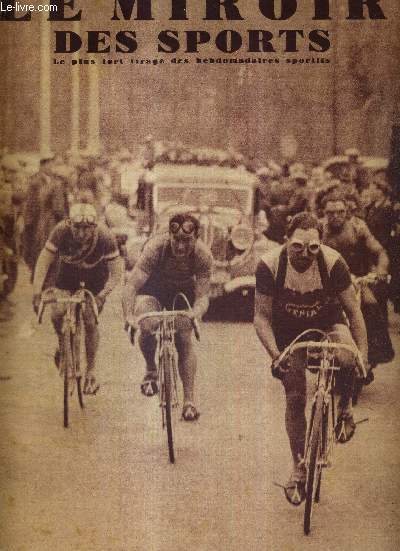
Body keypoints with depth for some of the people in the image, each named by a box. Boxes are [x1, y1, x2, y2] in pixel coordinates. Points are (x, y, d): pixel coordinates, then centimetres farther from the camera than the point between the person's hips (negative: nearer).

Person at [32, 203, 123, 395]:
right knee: (57, 314, -16)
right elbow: (44, 261, -26)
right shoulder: (61, 231, -31)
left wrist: (103, 295, -44)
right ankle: (63, 343, 19)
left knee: (90, 322, -8)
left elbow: (116, 272, -30)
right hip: (68, 272, 2)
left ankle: (91, 372, 9)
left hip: (95, 277, -1)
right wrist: (37, 293, -36)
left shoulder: (105, 237, -34)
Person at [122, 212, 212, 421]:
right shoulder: (156, 247, -35)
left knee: (184, 340, -11)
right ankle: (151, 369, 2)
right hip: (154, 286, -1)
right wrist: (129, 317, -53)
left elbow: (203, 296, -31)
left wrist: (194, 315, -53)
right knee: (147, 328, -27)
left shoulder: (203, 255, -30)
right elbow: (131, 285, -37)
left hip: (184, 290, 1)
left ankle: (189, 401, -1)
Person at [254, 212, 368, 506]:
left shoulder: (333, 262, -26)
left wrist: (363, 355, -21)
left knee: (347, 359, -33)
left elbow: (353, 311, -16)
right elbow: (261, 316, -18)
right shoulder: (269, 265, -27)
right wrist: (275, 355, -30)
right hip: (289, 330, 0)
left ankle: (344, 408, 0)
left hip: (327, 322, 0)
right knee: (295, 398, -3)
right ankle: (299, 470, 16)